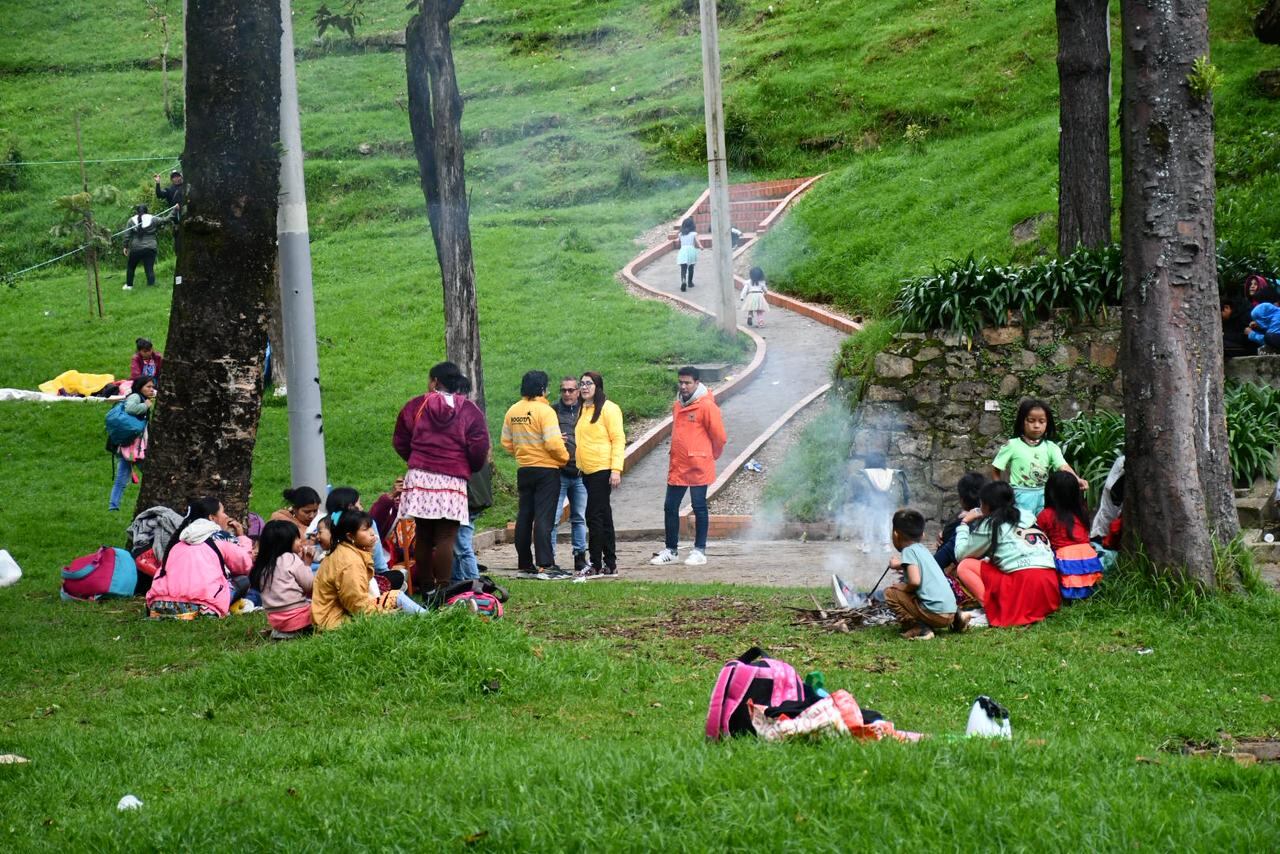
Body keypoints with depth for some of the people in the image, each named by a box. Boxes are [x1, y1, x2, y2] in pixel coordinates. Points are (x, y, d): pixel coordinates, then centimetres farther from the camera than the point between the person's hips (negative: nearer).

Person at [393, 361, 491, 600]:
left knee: (423, 537, 9)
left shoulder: (416, 406, 6)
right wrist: (469, 469, 17)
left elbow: (400, 442, 12)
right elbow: (480, 448, -3)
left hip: (420, 477, 2)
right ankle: (441, 591, -12)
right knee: (445, 539, -5)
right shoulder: (470, 412, 2)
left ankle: (427, 589, 13)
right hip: (453, 481, -2)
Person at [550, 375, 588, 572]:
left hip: (581, 473, 3)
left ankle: (580, 556, 17)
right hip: (558, 473, -3)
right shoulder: (553, 411, 1)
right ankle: (549, 557, -2)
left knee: (580, 517, 10)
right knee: (553, 517, -6)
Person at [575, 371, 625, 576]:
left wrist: (616, 469, -19)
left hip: (603, 469, -9)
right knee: (603, 517, 12)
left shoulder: (608, 408, -9)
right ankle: (610, 564, 17)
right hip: (588, 471, 9)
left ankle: (596, 565, -7)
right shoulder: (584, 409, 16)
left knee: (594, 516, -10)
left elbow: (618, 439, -13)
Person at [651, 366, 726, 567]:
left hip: (698, 467, -7)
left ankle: (699, 551, 9)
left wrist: (711, 456, 7)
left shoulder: (707, 406, -12)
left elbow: (719, 436, -7)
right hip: (677, 466, 7)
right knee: (670, 507, 8)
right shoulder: (677, 405, 11)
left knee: (699, 508, 2)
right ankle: (671, 550, 17)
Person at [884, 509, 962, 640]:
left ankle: (918, 629, -10)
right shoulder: (923, 549, 18)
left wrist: (899, 587, -1)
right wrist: (901, 565, 49)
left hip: (935, 613, -8)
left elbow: (914, 581, -20)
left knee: (890, 593, -3)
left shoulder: (909, 551, -7)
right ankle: (956, 618, 16)